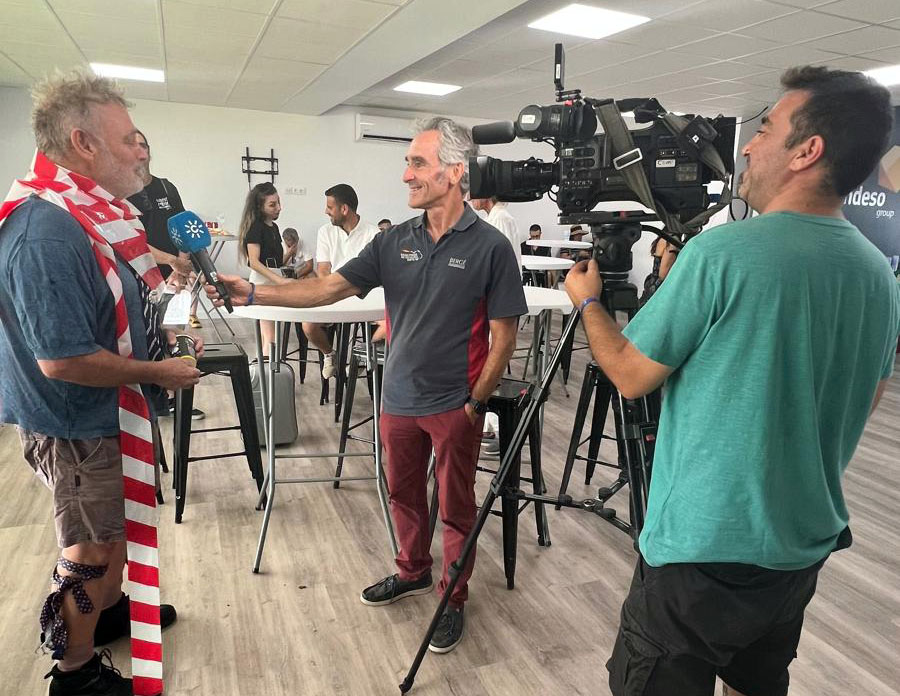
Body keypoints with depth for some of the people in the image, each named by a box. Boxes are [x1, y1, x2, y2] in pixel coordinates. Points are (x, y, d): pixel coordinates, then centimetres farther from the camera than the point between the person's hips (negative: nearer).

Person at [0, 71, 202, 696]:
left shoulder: (92, 214, 5)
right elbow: (61, 360, -30)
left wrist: (165, 337, 7)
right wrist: (159, 373, -21)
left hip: (109, 417, 9)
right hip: (77, 431, -9)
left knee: (115, 531, 27)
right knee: (91, 552, 9)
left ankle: (111, 608, 50)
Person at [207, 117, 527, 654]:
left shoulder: (490, 247, -12)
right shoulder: (394, 243, 2)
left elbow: (504, 335, -9)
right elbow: (329, 288, -3)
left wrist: (476, 401, -10)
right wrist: (253, 293, -13)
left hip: (455, 405, -5)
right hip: (400, 399, 5)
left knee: (455, 508, 10)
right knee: (404, 495, 20)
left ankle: (453, 599, 31)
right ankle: (413, 572, 44)